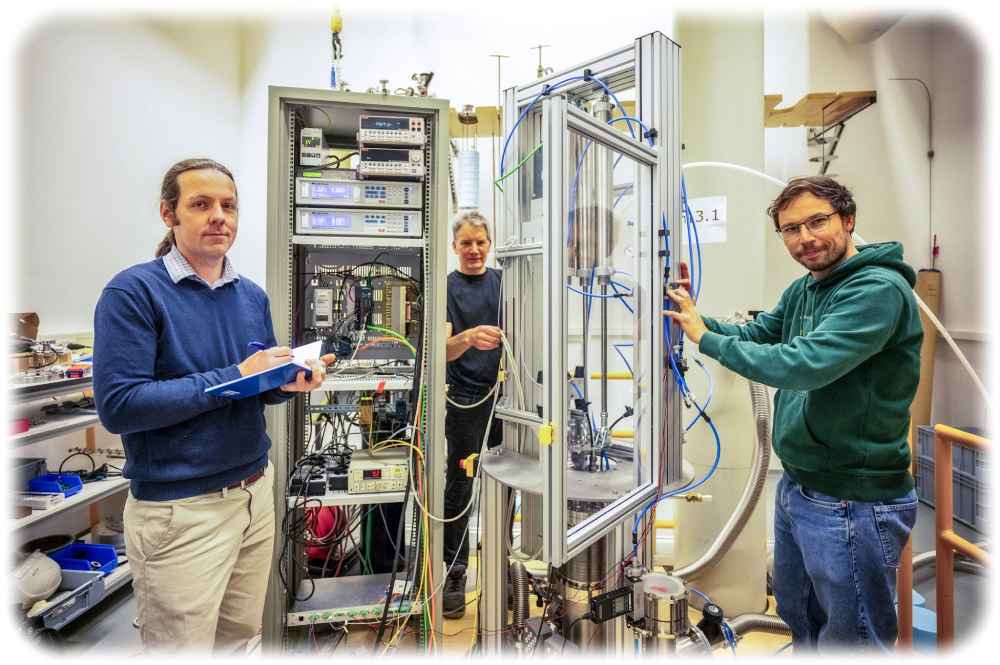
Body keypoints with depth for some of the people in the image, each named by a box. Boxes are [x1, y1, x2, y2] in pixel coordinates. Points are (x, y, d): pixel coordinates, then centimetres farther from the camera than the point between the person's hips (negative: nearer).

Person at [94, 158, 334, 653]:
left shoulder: (253, 295, 7)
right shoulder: (133, 291, -12)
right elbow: (118, 406, -19)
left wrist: (290, 381, -10)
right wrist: (235, 378, -21)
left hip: (256, 492, 6)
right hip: (178, 509, -5)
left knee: (240, 639, 20)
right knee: (184, 646, 12)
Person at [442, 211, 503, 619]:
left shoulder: (502, 280, 8)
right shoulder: (448, 287, -3)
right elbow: (445, 349, -12)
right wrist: (469, 338, -33)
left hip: (503, 393, 4)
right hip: (466, 398, -3)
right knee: (459, 487, 3)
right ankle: (454, 574, 18)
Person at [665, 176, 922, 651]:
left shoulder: (879, 290, -21)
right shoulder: (802, 290, 7)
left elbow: (805, 365, -32)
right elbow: (755, 335, 7)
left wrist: (707, 338, -23)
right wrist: (695, 317, -9)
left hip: (851, 503, -8)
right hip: (796, 487, 8)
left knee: (850, 639, 13)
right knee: (797, 616, 28)